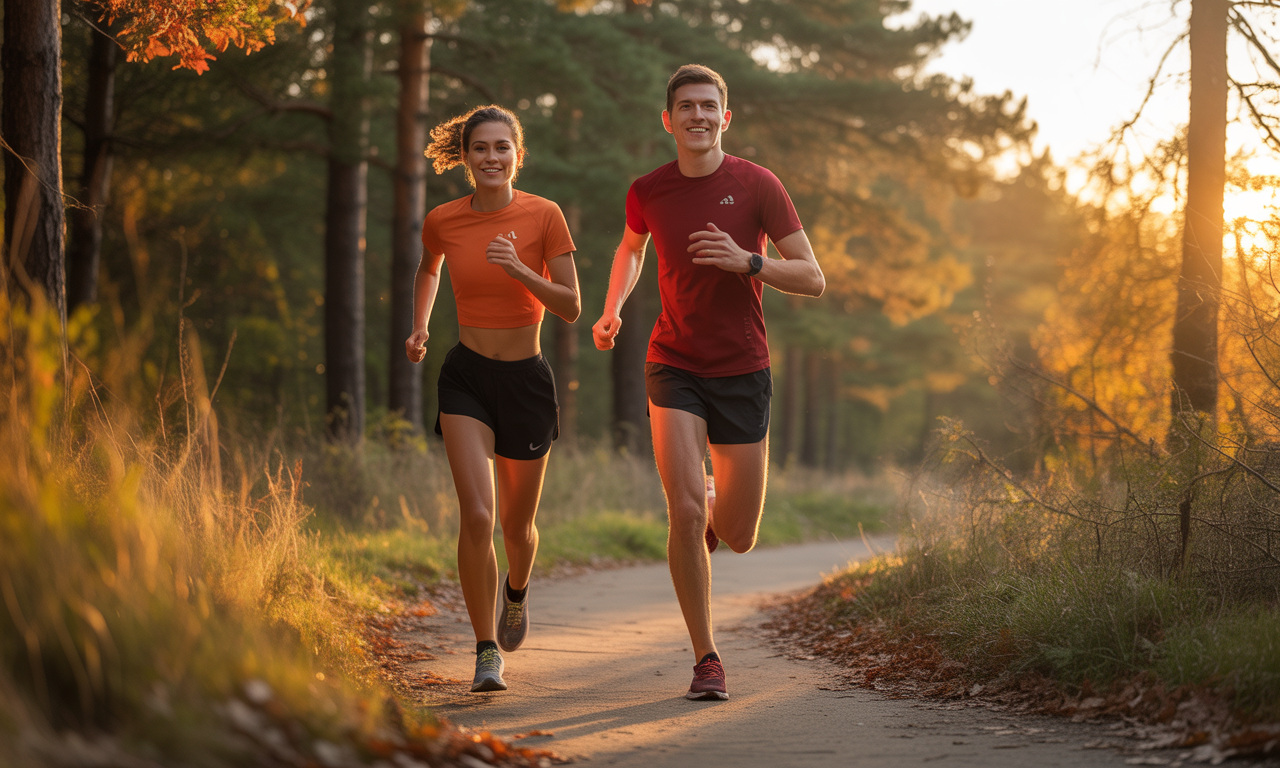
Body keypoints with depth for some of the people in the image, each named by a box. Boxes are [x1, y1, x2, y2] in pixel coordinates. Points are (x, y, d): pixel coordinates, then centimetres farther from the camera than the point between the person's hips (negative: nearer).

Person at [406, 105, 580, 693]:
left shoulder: (544, 216, -8)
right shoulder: (442, 221, -3)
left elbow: (571, 308, -10)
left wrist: (519, 270, -24)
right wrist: (419, 329, 8)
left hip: (527, 379, 0)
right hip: (467, 378, 0)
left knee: (517, 524, 13)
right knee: (477, 515, -17)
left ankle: (516, 592, 49)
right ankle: (487, 652, -6)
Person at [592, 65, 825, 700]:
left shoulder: (757, 186, -6)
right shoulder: (648, 193, 0)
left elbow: (812, 279, -6)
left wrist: (746, 261, -22)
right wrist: (612, 311, 6)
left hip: (743, 372, 0)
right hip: (674, 367, 0)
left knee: (738, 538, 5)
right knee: (685, 510, -18)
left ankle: (715, 519, 45)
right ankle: (706, 659, -5)